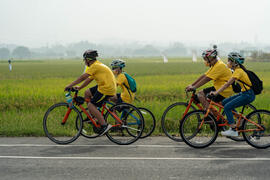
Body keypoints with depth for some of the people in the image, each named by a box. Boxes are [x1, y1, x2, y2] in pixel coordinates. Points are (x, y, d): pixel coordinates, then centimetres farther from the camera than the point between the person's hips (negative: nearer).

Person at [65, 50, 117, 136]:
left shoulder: (95, 66, -12)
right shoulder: (97, 65, 19)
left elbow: (82, 77, -14)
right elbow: (89, 79, 22)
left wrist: (70, 85, -10)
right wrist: (79, 88, 17)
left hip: (107, 88, -10)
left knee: (91, 105, -10)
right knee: (87, 93, 16)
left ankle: (104, 125, -12)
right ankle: (92, 116, 19)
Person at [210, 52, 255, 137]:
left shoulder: (238, 71, -17)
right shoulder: (237, 70, 12)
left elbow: (227, 84, -22)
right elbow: (228, 83, 17)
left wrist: (216, 93, -22)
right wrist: (216, 91, 13)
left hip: (248, 95, -9)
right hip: (243, 93, 9)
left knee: (227, 107, -14)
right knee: (224, 102, 5)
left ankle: (233, 130, -10)